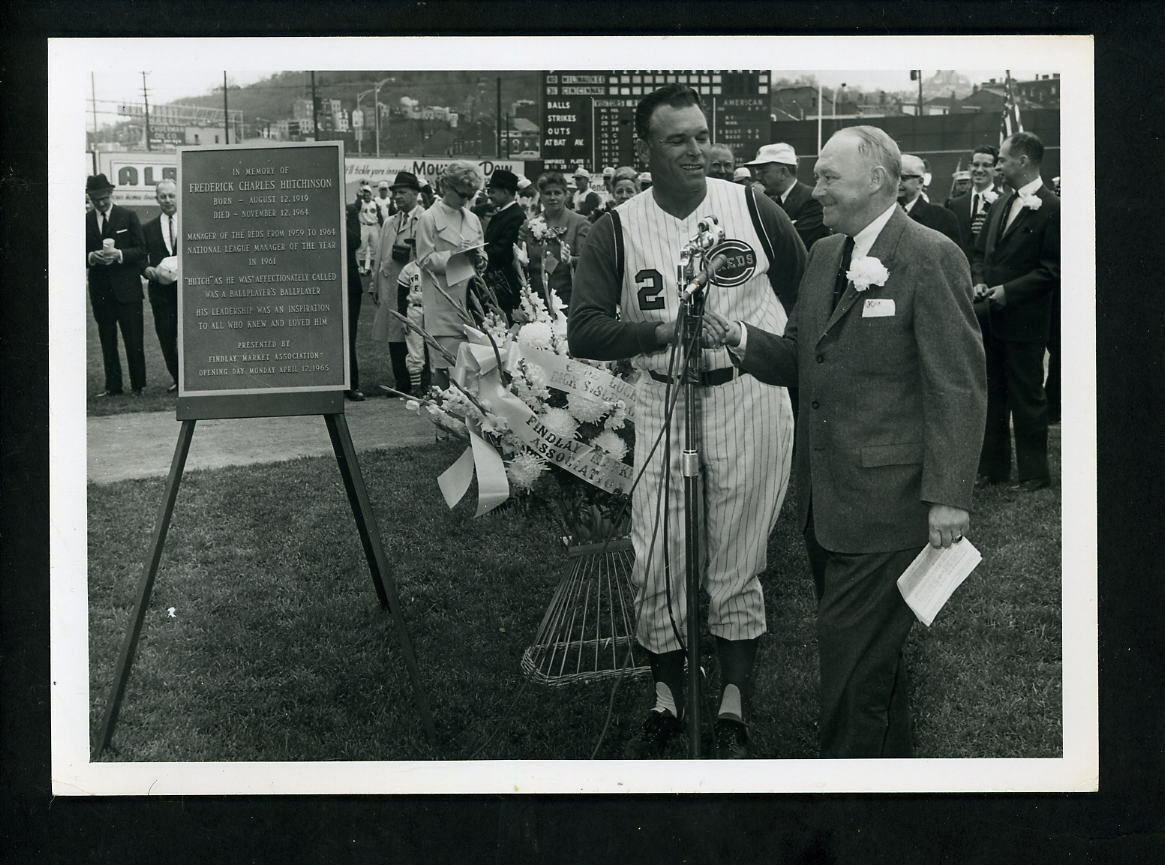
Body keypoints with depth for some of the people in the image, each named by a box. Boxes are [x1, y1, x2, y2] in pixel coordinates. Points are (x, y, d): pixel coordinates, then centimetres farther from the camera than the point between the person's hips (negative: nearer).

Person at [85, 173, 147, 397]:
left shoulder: (128, 216, 2)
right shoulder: (85, 221, 8)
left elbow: (141, 250, -1)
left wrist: (119, 255, -17)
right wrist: (91, 257, -14)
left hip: (126, 288, -2)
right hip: (100, 290, 3)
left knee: (134, 340, -2)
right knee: (107, 341, 7)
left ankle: (138, 386, 5)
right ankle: (112, 386, 13)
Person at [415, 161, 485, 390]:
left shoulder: (472, 219, 16)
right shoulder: (429, 219, -1)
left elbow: (482, 259, 21)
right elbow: (424, 260, -5)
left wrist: (477, 257, -3)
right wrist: (453, 255, -17)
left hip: (469, 299, 5)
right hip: (443, 303, -5)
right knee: (444, 362, -7)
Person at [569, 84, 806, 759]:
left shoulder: (753, 210, -1)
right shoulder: (618, 231, -2)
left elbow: (807, 286, 14)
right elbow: (584, 332, -11)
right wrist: (664, 331, -23)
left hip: (750, 401, -1)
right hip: (663, 404, 1)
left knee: (737, 562, 6)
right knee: (658, 561, 4)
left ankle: (735, 708, 16)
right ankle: (667, 698, 21)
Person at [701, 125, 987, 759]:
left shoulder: (930, 258, -11)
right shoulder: (823, 255, 14)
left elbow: (958, 387, -13)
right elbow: (798, 360, 18)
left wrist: (948, 496, -17)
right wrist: (739, 338, -2)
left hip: (885, 500, -8)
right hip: (825, 497, 8)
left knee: (851, 656, -6)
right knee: (871, 653, 18)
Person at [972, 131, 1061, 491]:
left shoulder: (1051, 209, -12)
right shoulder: (1001, 205, 13)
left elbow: (1054, 269, -15)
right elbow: (981, 253, 20)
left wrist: (1009, 290, -18)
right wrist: (979, 281, 1)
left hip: (1025, 322, -8)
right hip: (992, 318, 8)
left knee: (1027, 399, 1)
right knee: (992, 395, 14)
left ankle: (1033, 473, 11)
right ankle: (993, 466, 24)